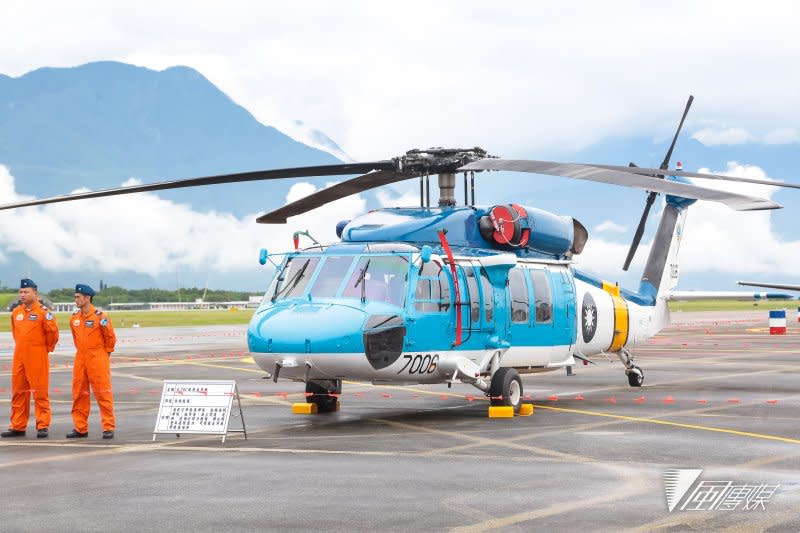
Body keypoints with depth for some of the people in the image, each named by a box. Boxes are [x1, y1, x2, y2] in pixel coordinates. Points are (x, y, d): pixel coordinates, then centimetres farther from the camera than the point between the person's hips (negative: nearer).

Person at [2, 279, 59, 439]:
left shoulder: (43, 312, -9)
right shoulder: (16, 312, 10)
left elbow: (52, 332, -8)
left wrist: (47, 348, 2)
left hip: (37, 358, -6)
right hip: (19, 357, 6)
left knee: (40, 392, -3)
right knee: (18, 392, 9)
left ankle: (42, 426, 1)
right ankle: (18, 427, 15)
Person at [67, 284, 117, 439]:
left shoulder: (100, 316, -12)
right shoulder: (74, 318, 7)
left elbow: (110, 336, -4)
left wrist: (106, 352, 4)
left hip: (98, 359, -6)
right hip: (80, 359, 7)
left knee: (103, 393, -4)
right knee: (79, 393, 7)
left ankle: (108, 428, -1)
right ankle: (80, 428, 14)